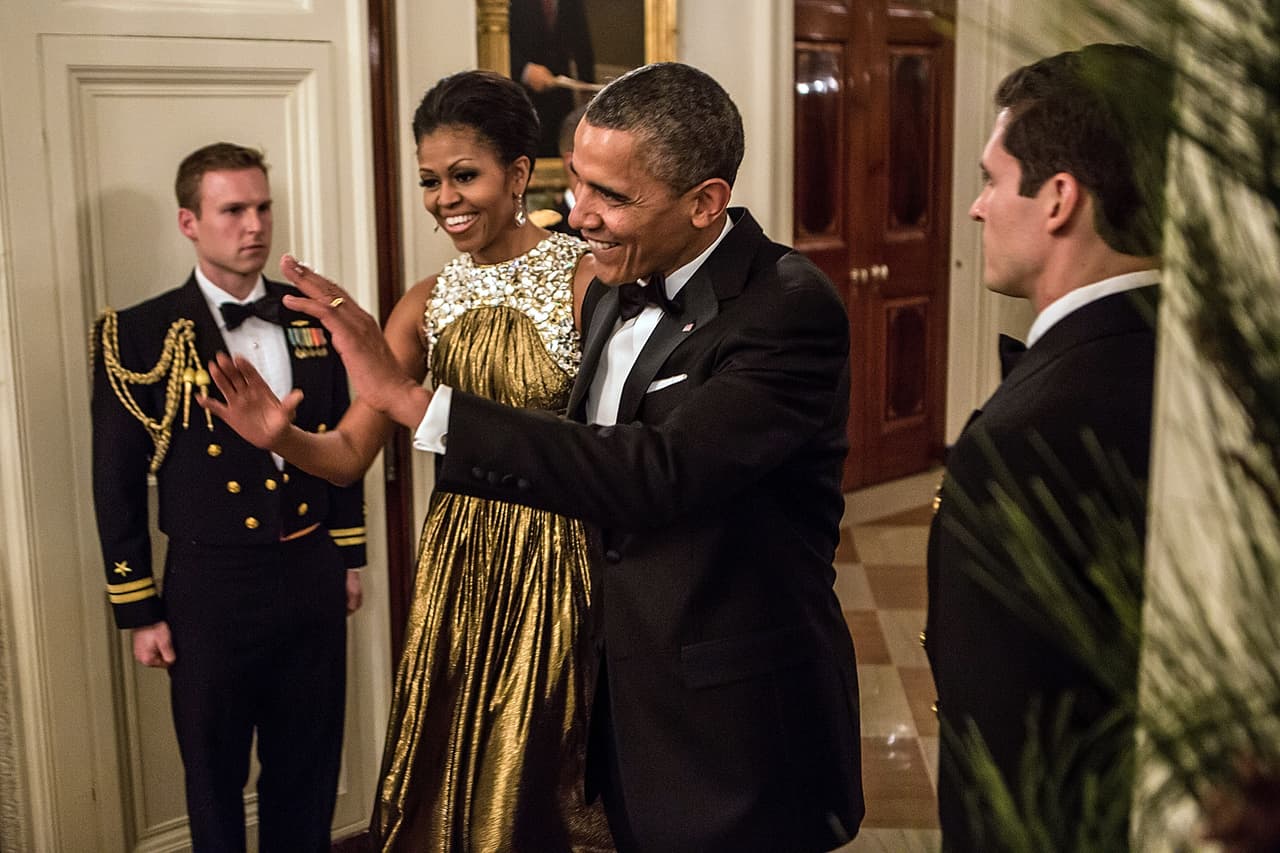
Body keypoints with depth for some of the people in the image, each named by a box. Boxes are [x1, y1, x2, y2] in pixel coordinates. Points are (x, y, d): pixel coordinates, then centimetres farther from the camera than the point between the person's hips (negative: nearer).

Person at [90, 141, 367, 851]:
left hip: (312, 578, 4)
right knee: (216, 779, 13)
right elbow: (117, 484, -6)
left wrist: (349, 555, 13)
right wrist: (139, 612, -5)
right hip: (211, 587, -3)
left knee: (306, 770, 16)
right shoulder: (141, 336, -8)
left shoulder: (312, 321, 5)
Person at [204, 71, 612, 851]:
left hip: (560, 558, -5)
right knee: (453, 780, 16)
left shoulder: (587, 280, -11)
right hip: (461, 558, 5)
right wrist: (281, 436, -19)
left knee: (545, 778, 9)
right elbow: (350, 452, 1)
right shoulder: (428, 303, 4)